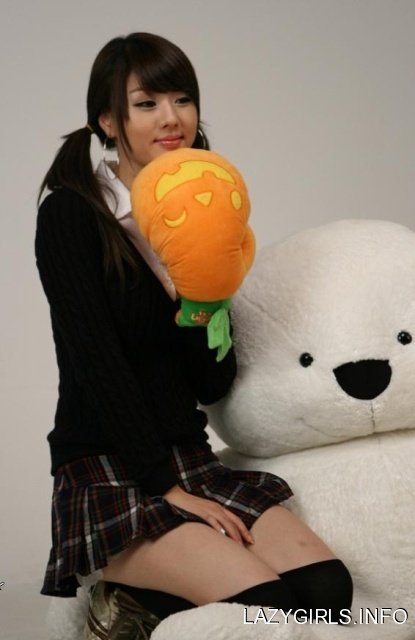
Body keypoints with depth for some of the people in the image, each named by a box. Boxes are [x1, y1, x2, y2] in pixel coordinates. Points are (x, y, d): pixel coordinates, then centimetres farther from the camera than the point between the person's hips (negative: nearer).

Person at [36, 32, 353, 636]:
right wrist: (167, 489, -14)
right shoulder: (70, 215, -6)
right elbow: (97, 366, -12)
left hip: (191, 462, 6)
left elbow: (214, 386, 5)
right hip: (105, 473, -5)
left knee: (327, 584, -16)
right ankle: (128, 590, -1)